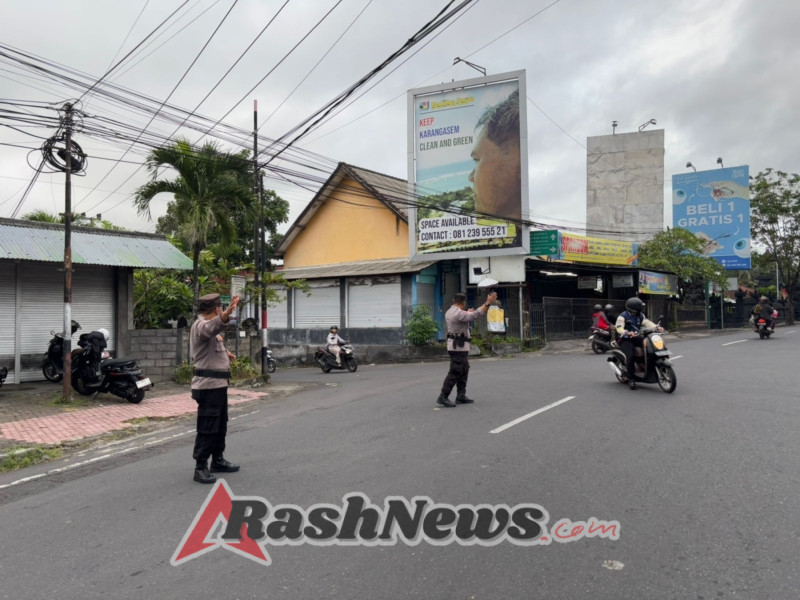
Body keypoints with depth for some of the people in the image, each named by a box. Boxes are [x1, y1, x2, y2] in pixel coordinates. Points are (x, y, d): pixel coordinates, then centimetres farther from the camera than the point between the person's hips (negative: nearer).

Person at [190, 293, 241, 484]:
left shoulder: (206, 324, 19)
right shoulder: (200, 325, -16)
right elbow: (210, 328, -42)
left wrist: (223, 353, 34)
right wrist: (226, 314, -60)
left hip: (218, 384, 11)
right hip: (209, 384, -11)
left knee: (220, 425, 19)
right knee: (207, 428, -7)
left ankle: (218, 460, 30)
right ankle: (200, 468, 0)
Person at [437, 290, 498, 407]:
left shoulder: (449, 312, 11)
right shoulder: (459, 313, -20)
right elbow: (475, 315, -27)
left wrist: (468, 313, 41)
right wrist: (488, 302, -26)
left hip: (456, 344, 10)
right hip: (458, 346, -10)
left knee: (463, 371, 15)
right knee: (455, 372, -9)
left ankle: (461, 396, 19)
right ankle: (443, 397, -9)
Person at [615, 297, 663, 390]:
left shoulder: (640, 315, 13)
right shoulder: (623, 316, -9)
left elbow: (647, 322, 0)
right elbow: (619, 328, -22)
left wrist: (657, 327, -20)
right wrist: (628, 333, -42)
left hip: (636, 338, 6)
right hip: (625, 340, -6)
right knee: (631, 356, -28)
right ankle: (631, 379, -20)